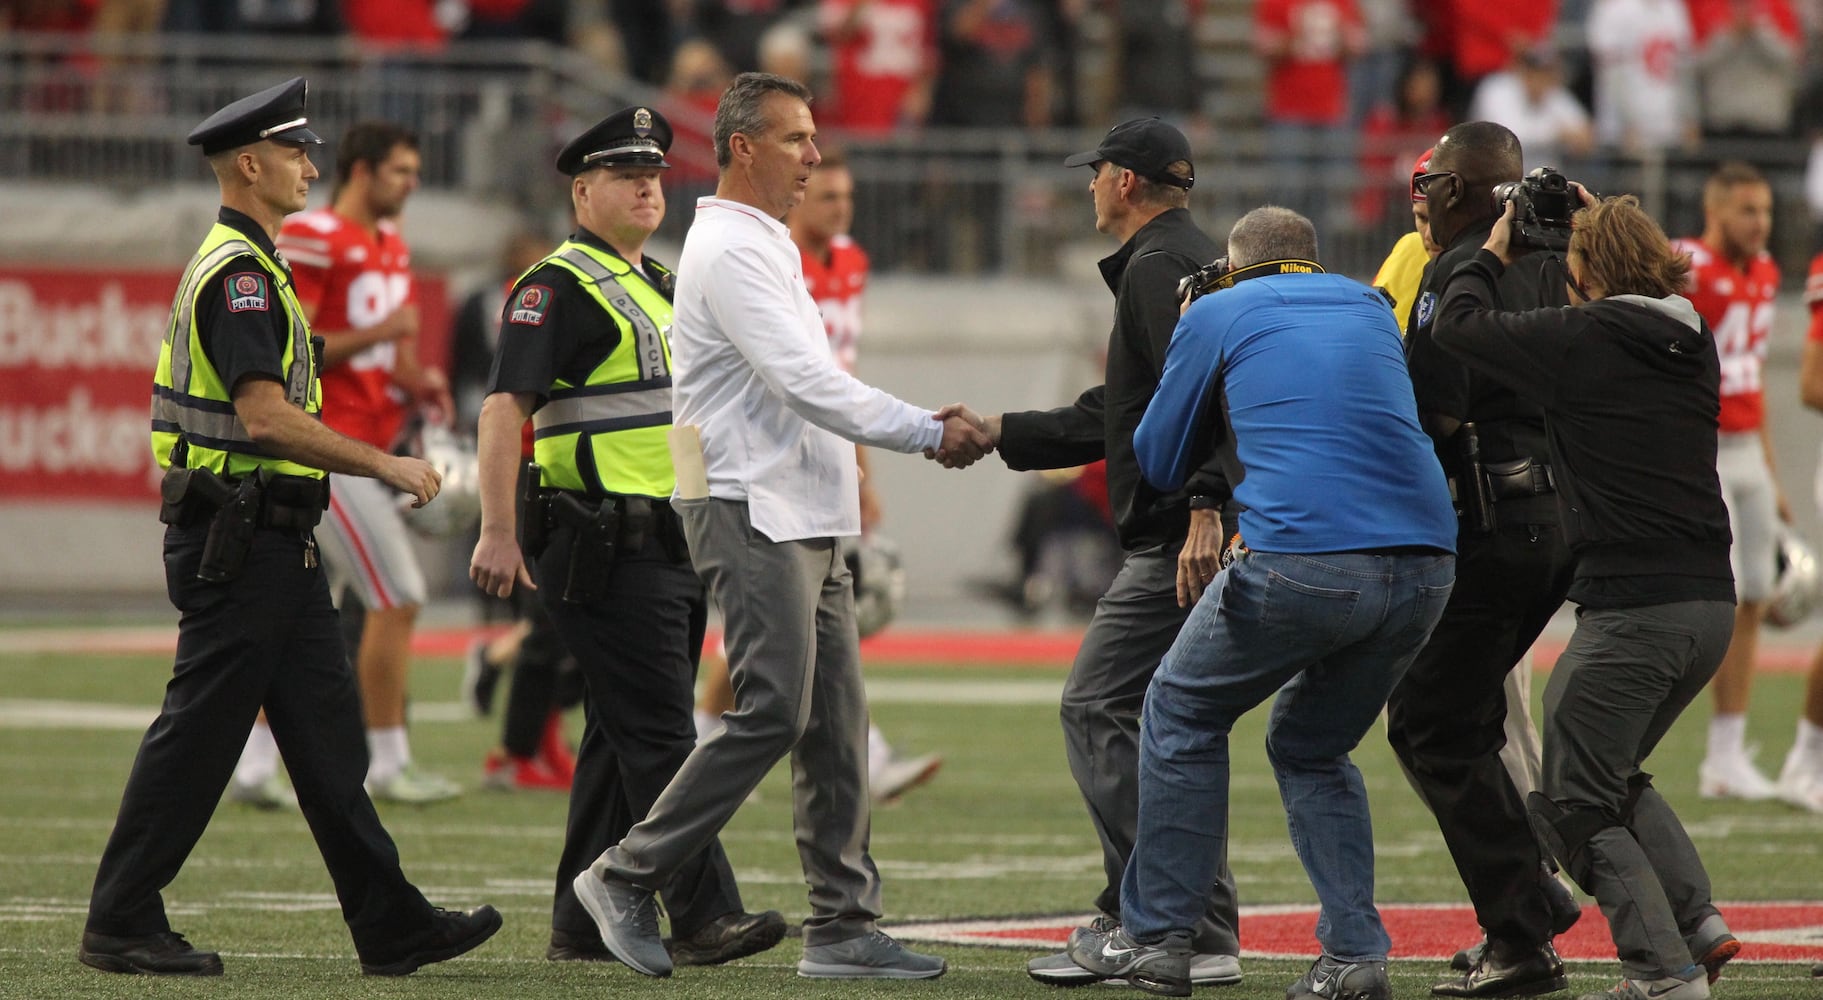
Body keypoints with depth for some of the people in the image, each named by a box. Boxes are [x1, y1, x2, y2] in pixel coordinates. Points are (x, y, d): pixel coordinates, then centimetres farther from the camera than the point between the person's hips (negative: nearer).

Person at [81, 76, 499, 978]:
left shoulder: (245, 266, 18)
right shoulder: (237, 273, -16)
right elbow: (264, 414, -25)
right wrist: (384, 464, -21)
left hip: (273, 545, 10)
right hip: (238, 540, -10)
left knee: (326, 734, 8)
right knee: (196, 734, -5)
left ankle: (391, 926, 9)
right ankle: (121, 926, 1)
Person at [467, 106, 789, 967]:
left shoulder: (664, 285, 20)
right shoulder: (559, 286, -8)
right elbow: (504, 405, -16)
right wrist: (497, 532, -24)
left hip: (674, 544, 9)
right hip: (606, 549, -9)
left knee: (623, 735, 10)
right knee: (658, 733, -13)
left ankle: (584, 925, 15)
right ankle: (703, 915, -16)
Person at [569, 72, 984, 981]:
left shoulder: (769, 249, 21)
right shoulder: (727, 251, -12)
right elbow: (807, 387, -20)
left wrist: (926, 422, 12)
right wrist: (929, 433, -16)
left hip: (805, 518, 10)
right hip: (748, 512, -10)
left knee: (836, 721, 5)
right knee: (774, 710, -15)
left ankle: (842, 926, 6)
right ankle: (626, 879, -6)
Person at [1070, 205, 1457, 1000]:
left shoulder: (1217, 316, 12)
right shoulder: (1368, 305, 24)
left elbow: (1157, 466, 17)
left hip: (1304, 561, -5)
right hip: (1424, 567, 5)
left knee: (1182, 713, 15)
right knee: (1312, 748, 22)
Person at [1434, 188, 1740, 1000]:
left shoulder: (1579, 339, -9)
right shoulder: (1693, 343, 10)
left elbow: (1458, 324, 2)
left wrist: (1492, 254, 19)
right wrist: (1609, 227, 31)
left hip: (1630, 608, -7)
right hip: (1711, 602, 7)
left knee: (1575, 804, 4)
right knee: (1616, 777, 25)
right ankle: (1698, 920, 10)